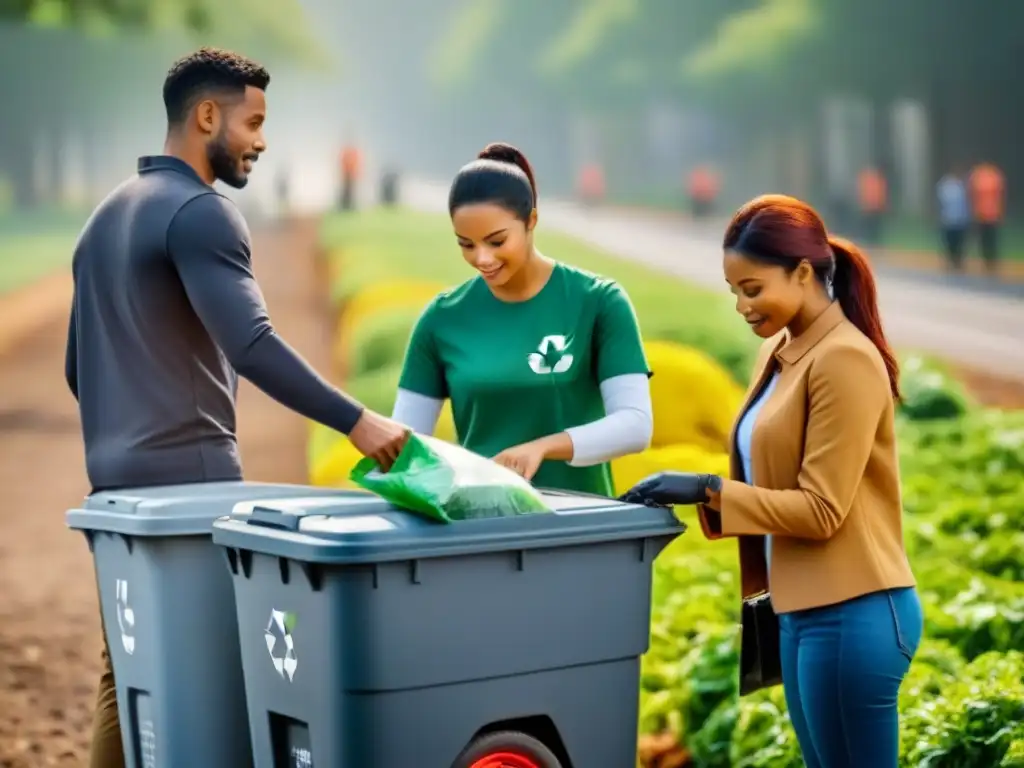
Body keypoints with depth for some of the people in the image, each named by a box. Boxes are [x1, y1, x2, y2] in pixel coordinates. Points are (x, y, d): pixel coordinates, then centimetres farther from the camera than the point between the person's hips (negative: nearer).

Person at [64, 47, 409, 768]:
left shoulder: (107, 215, 18)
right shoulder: (200, 213, -11)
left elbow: (78, 368, 22)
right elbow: (252, 346, -25)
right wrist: (357, 421, -26)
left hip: (117, 483, 9)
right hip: (188, 481, -9)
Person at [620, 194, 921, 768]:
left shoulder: (845, 359, -16)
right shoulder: (780, 351, 10)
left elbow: (822, 509, -18)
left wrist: (707, 490, -19)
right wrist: (701, 491, -1)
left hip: (853, 613, -9)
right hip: (805, 608, 9)